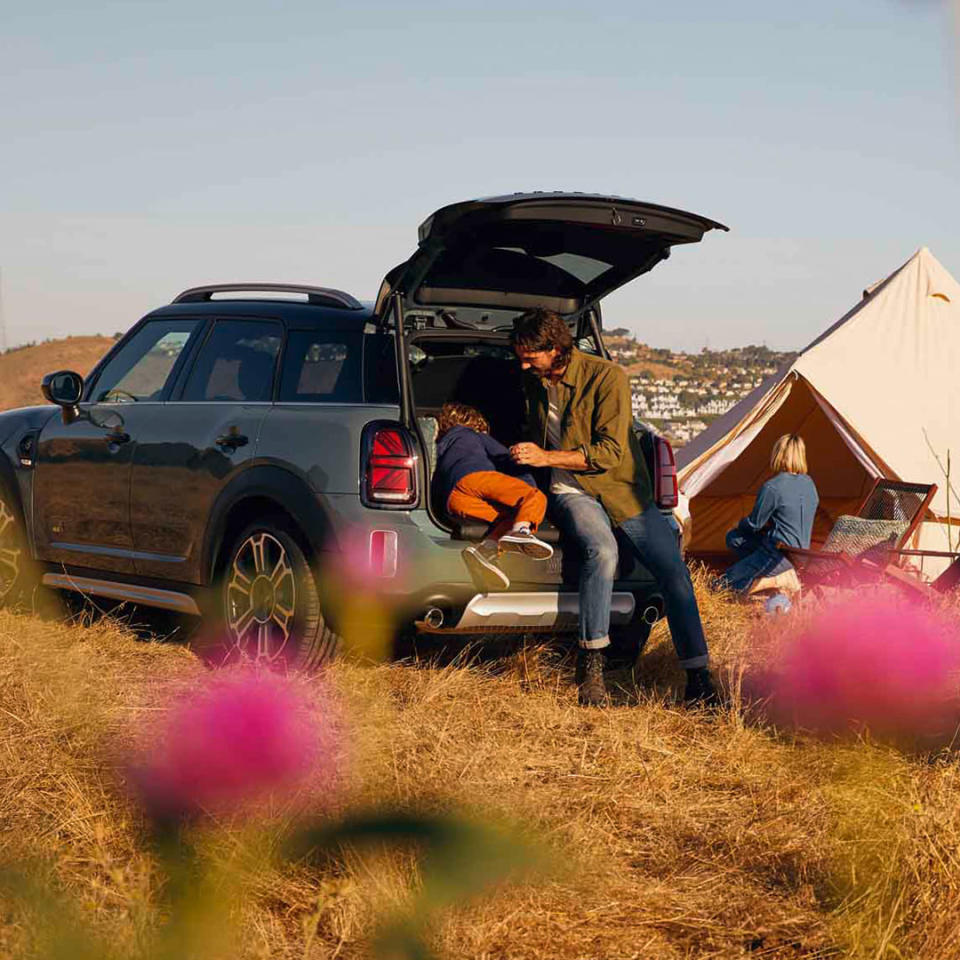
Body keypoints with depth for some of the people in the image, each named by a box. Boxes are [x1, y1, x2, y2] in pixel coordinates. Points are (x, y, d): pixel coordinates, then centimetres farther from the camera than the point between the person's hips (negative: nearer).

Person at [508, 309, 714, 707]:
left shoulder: (608, 377, -13)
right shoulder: (535, 382, 6)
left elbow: (611, 452, -18)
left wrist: (546, 458, -21)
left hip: (622, 491, -1)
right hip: (571, 493, 1)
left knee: (674, 572, -15)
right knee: (602, 550, -33)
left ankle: (698, 681, -6)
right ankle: (591, 666, -31)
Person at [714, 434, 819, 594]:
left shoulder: (772, 488, -20)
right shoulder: (809, 484, 4)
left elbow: (754, 524, -8)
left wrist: (741, 525, 15)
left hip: (780, 556, -9)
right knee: (733, 539, 18)